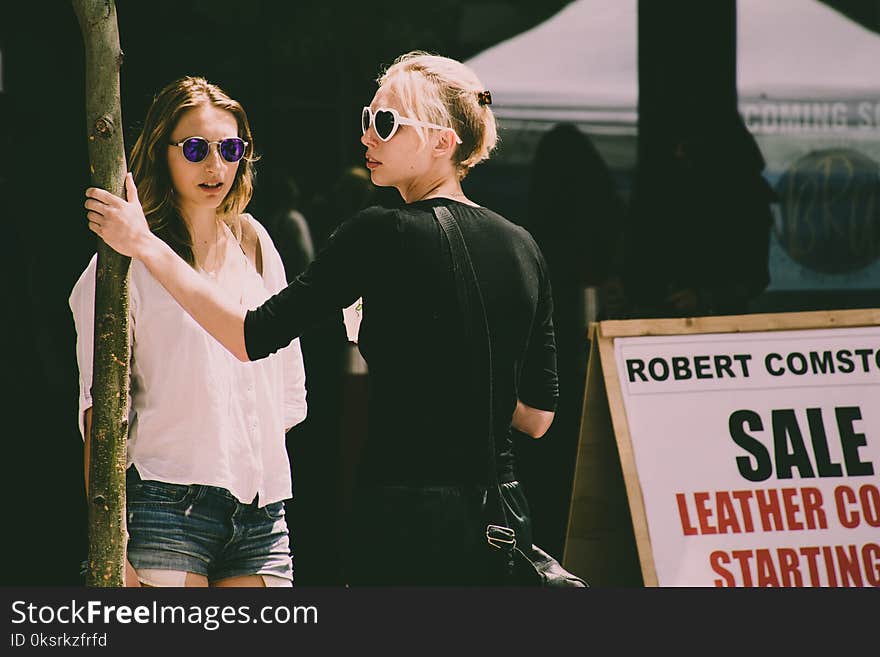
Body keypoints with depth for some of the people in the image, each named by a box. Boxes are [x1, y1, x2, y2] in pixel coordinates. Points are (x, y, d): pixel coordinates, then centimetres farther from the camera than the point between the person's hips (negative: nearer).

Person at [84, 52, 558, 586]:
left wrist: (145, 245, -5)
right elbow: (538, 416, 13)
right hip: (502, 526, 6)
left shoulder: (384, 235, -10)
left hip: (408, 520, -6)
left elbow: (253, 336, -11)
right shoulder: (523, 248, 8)